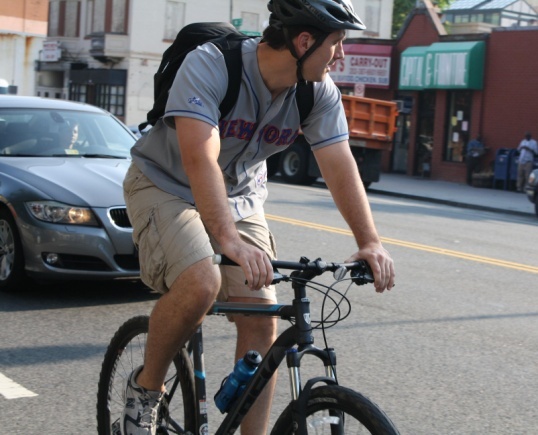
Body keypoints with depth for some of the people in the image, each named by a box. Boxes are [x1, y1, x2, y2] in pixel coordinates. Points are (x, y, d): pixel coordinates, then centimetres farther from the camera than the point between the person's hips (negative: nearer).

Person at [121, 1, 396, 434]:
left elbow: (340, 165, -15)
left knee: (262, 322, -7)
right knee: (201, 283, -31)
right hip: (167, 185, -5)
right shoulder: (209, 65, -30)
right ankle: (146, 386, -5)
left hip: (240, 196, 5)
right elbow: (200, 159, -40)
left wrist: (371, 243, -28)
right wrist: (230, 241, -51)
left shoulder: (320, 91, -13)